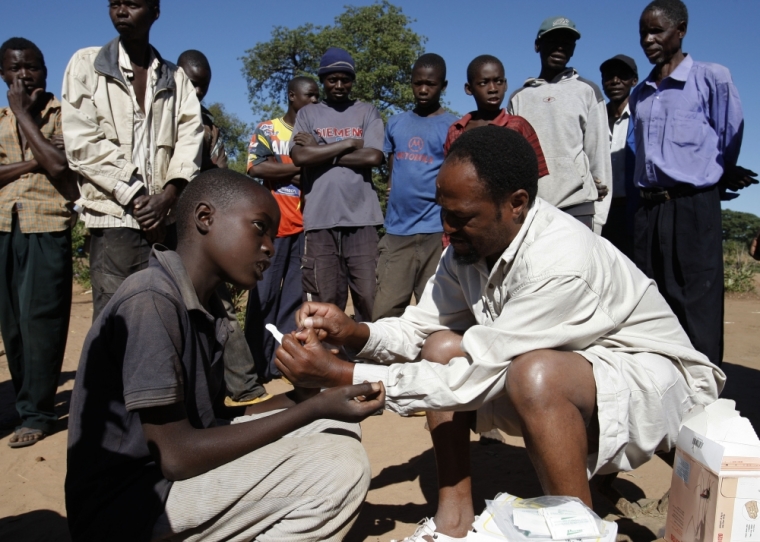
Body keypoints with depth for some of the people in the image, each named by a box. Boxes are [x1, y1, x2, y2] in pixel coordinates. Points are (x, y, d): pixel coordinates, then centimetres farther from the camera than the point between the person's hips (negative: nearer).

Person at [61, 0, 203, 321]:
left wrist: (168, 196, -11)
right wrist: (135, 197, -9)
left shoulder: (176, 78, 16)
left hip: (166, 216, 2)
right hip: (114, 216, -2)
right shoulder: (86, 65, 9)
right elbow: (82, 144, -2)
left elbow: (190, 138, 4)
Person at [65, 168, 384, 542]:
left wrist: (304, 398, -7)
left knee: (337, 432, 4)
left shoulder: (207, 306, 6)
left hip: (182, 474, 9)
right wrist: (313, 409, -19)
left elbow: (216, 419, 7)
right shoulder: (150, 301, -22)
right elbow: (177, 457, -22)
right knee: (339, 470, -19)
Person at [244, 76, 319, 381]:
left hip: (308, 225, 3)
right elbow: (256, 168, -8)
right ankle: (257, 364, 6)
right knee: (265, 295, -1)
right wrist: (302, 166, -8)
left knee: (297, 296, 3)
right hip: (275, 224, -3)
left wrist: (291, 175, -9)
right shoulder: (267, 129, 7)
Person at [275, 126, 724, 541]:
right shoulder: (471, 243, -10)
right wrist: (356, 333, -23)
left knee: (537, 374, -36)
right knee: (442, 347, -6)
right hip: (561, 370, 8)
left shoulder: (561, 264, -33)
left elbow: (476, 378, -32)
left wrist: (342, 376, -31)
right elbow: (419, 327, -2)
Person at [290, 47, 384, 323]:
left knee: (368, 298, -3)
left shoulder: (368, 112, 12)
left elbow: (373, 156, -5)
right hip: (320, 221, 1)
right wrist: (349, 144, -2)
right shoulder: (307, 114, 14)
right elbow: (300, 156, -4)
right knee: (325, 301, 1)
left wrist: (319, 151, -1)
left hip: (361, 219, 0)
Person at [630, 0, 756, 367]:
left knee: (697, 309, -4)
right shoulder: (639, 95, 15)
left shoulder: (712, 79, -1)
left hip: (693, 206, -5)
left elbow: (731, 139, 6)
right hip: (648, 208, 6)